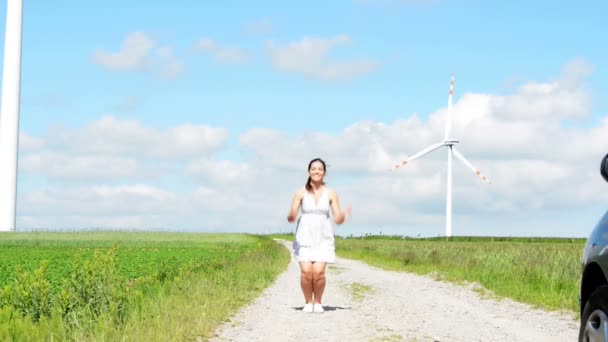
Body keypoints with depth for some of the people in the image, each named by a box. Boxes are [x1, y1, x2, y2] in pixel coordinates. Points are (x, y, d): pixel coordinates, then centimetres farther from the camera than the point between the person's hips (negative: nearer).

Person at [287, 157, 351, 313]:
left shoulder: (330, 194, 4)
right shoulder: (301, 193, 0)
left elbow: (338, 220, 4)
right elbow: (291, 218, -3)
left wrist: (344, 215, -18)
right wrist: (291, 215, -26)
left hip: (323, 239, 0)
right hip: (305, 237, 0)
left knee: (318, 272, -15)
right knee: (306, 271, -15)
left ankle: (318, 302, 8)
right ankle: (308, 302, 7)